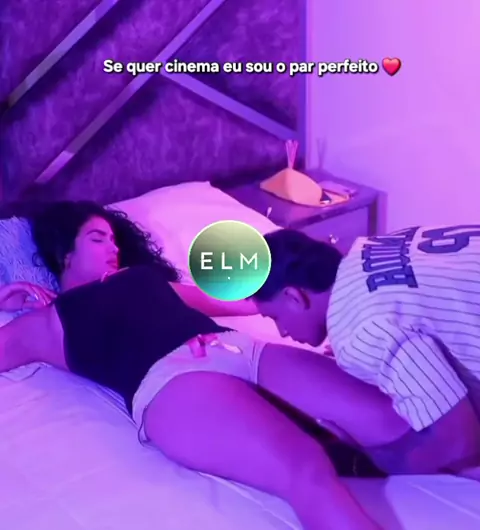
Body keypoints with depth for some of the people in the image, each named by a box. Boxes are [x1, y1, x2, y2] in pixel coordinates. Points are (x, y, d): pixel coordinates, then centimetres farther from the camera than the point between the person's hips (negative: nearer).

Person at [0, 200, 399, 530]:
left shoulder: (142, 276, 36)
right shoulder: (47, 321, 23)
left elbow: (236, 300, 41)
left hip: (241, 348, 7)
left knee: (387, 417, -18)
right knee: (307, 471, -33)